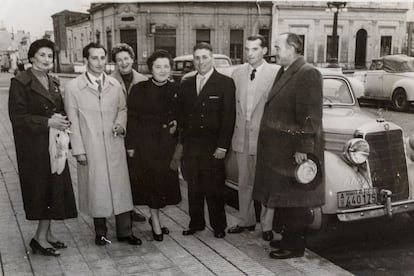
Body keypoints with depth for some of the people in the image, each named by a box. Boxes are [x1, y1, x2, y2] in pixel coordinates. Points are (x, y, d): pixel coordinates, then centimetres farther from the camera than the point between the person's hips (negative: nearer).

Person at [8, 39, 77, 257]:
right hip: (34, 147, -7)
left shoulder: (53, 83, 13)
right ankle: (41, 238, 10)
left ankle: (46, 234, 21)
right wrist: (48, 122, -19)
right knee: (42, 188, -3)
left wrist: (62, 120, -1)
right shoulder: (20, 83, -9)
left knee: (55, 188, 9)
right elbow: (17, 117, -14)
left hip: (54, 144, 7)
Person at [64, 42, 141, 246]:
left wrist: (120, 123, -5)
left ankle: (125, 231, 18)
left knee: (121, 187, 5)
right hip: (90, 149, -2)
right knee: (96, 189, 7)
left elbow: (122, 108, 17)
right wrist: (78, 149, -6)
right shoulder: (73, 87, -3)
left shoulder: (115, 85, 6)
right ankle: (100, 232, 23)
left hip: (115, 146, 3)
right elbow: (73, 120, -3)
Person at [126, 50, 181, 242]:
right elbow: (132, 119, -5)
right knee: (151, 181, -2)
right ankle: (156, 222, 12)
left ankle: (154, 217, 26)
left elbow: (180, 115, 16)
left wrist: (176, 123, -6)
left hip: (168, 143, 4)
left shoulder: (175, 90, 6)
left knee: (167, 181, 6)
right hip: (146, 143, -3)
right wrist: (131, 145, -8)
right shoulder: (139, 90, -4)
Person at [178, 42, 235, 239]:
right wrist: (181, 141, 4)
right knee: (193, 188, 10)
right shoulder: (186, 85, 12)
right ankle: (196, 223, 24)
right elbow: (181, 115, 14)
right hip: (190, 145, 4)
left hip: (213, 146, -4)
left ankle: (218, 226, 18)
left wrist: (222, 146, -12)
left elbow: (229, 117, -7)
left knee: (215, 189, 3)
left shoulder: (225, 83, -2)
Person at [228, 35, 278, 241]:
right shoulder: (237, 73, 8)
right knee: (244, 182, 15)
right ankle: (246, 221, 29)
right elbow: (233, 104, 11)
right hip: (241, 136, 5)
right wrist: (233, 130, 5)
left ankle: (267, 226, 16)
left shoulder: (276, 73, -8)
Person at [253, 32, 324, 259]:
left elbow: (310, 115, -19)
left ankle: (295, 246, 15)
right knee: (282, 199, 17)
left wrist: (303, 148, -22)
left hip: (294, 150, -9)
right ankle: (288, 237, 31)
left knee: (295, 200, 2)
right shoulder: (283, 72, 14)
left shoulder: (308, 74, -14)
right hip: (278, 150, 9)